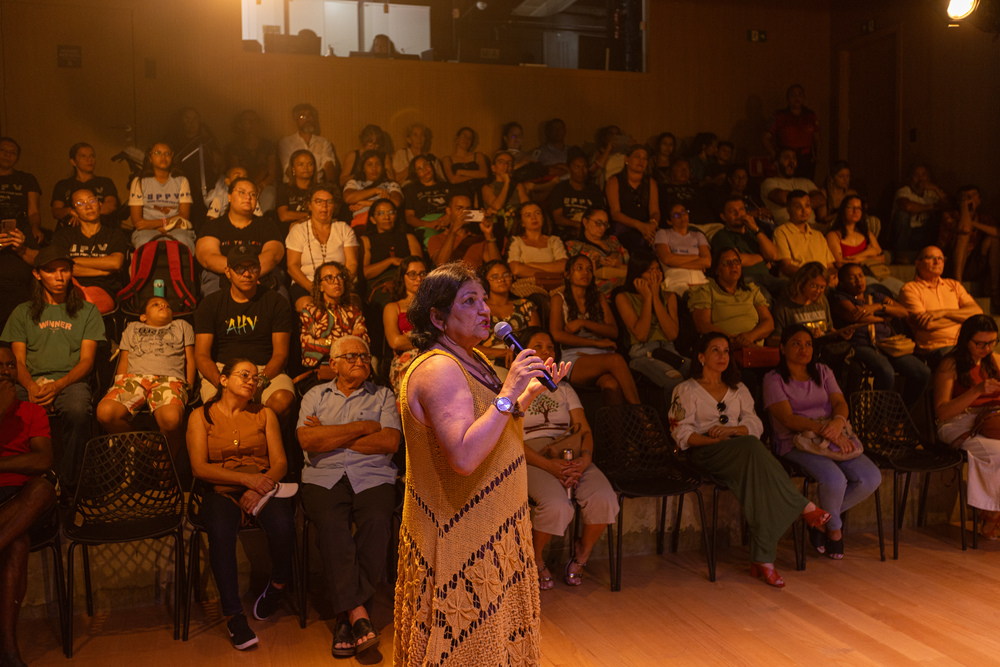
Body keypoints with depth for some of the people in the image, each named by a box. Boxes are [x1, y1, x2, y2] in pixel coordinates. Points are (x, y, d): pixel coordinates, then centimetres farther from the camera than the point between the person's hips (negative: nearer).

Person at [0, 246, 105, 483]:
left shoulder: (87, 311, 16)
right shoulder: (23, 313, 21)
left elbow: (87, 360, 6)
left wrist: (57, 386, -14)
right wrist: (31, 386, -12)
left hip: (71, 381, -2)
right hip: (31, 382, 2)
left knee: (78, 410, -38)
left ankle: (67, 482, -25)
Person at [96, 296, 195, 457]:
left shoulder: (182, 326, 32)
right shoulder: (132, 327, 35)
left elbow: (190, 359, 22)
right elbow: (123, 362, 26)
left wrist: (188, 388, 5)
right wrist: (118, 389, 8)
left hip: (169, 379, -2)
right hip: (133, 377, 2)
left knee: (171, 417, -39)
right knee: (105, 411, -31)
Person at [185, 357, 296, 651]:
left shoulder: (264, 414, 16)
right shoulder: (201, 416, 10)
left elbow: (280, 462, 7)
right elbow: (199, 467, -2)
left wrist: (260, 488, -13)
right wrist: (247, 478, -14)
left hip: (262, 488, 1)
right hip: (221, 491, -1)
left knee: (283, 524, -31)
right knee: (220, 530, -35)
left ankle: (278, 584, 1)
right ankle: (233, 615, -24)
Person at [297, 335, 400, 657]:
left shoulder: (383, 396, 17)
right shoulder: (315, 396, 18)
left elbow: (390, 442, 0)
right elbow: (307, 440, -1)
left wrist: (331, 438, -2)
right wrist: (362, 428, -2)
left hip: (372, 477, 0)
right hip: (324, 478, 0)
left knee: (377, 521, -31)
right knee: (332, 523, -31)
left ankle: (346, 614, -22)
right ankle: (357, 614, -29)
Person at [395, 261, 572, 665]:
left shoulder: (471, 361, 11)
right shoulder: (438, 370, -22)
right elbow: (464, 457, -33)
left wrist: (531, 392, 7)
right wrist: (509, 393, -30)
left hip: (489, 529, 10)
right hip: (459, 538, -10)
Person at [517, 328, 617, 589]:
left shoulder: (564, 388, 23)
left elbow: (585, 430, 12)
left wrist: (585, 459, -11)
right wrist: (548, 465, -19)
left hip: (572, 456, 4)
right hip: (532, 459, -4)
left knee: (604, 499, -25)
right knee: (557, 506, -34)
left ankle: (582, 553, 5)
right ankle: (535, 560, -2)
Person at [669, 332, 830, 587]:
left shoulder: (738, 389, 25)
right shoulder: (686, 390, 10)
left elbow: (755, 425, 12)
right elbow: (683, 435, -1)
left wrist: (731, 430, -9)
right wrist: (716, 440, -16)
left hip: (745, 452, 4)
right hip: (706, 453, -4)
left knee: (759, 477, -33)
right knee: (752, 447, -36)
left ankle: (762, 559, -36)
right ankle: (805, 507, -30)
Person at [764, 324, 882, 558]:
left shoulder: (823, 372, 19)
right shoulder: (774, 379, 2)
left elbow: (840, 403, 5)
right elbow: (788, 418, -11)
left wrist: (838, 422, -20)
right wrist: (825, 430, -23)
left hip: (836, 437, 6)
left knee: (871, 478, -19)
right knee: (834, 480, -32)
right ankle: (834, 528, 1)